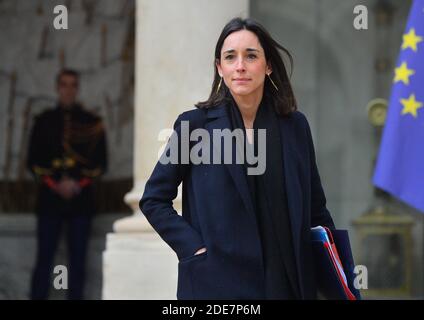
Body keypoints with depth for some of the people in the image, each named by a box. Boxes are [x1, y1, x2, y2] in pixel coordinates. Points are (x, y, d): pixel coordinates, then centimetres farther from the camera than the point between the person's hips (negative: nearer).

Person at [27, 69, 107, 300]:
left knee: (77, 261, 1)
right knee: (44, 259, -2)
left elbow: (100, 163, 6)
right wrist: (56, 185, -9)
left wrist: (78, 185, -9)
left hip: (81, 199, 0)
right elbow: (33, 161, 5)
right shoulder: (44, 121, 9)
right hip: (50, 199, 0)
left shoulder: (92, 123, 9)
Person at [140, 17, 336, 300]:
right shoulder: (195, 124, -2)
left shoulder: (295, 125, 5)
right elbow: (154, 200, 3)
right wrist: (195, 248, -9)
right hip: (218, 280, -2)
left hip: (287, 279, 2)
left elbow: (315, 209, 12)